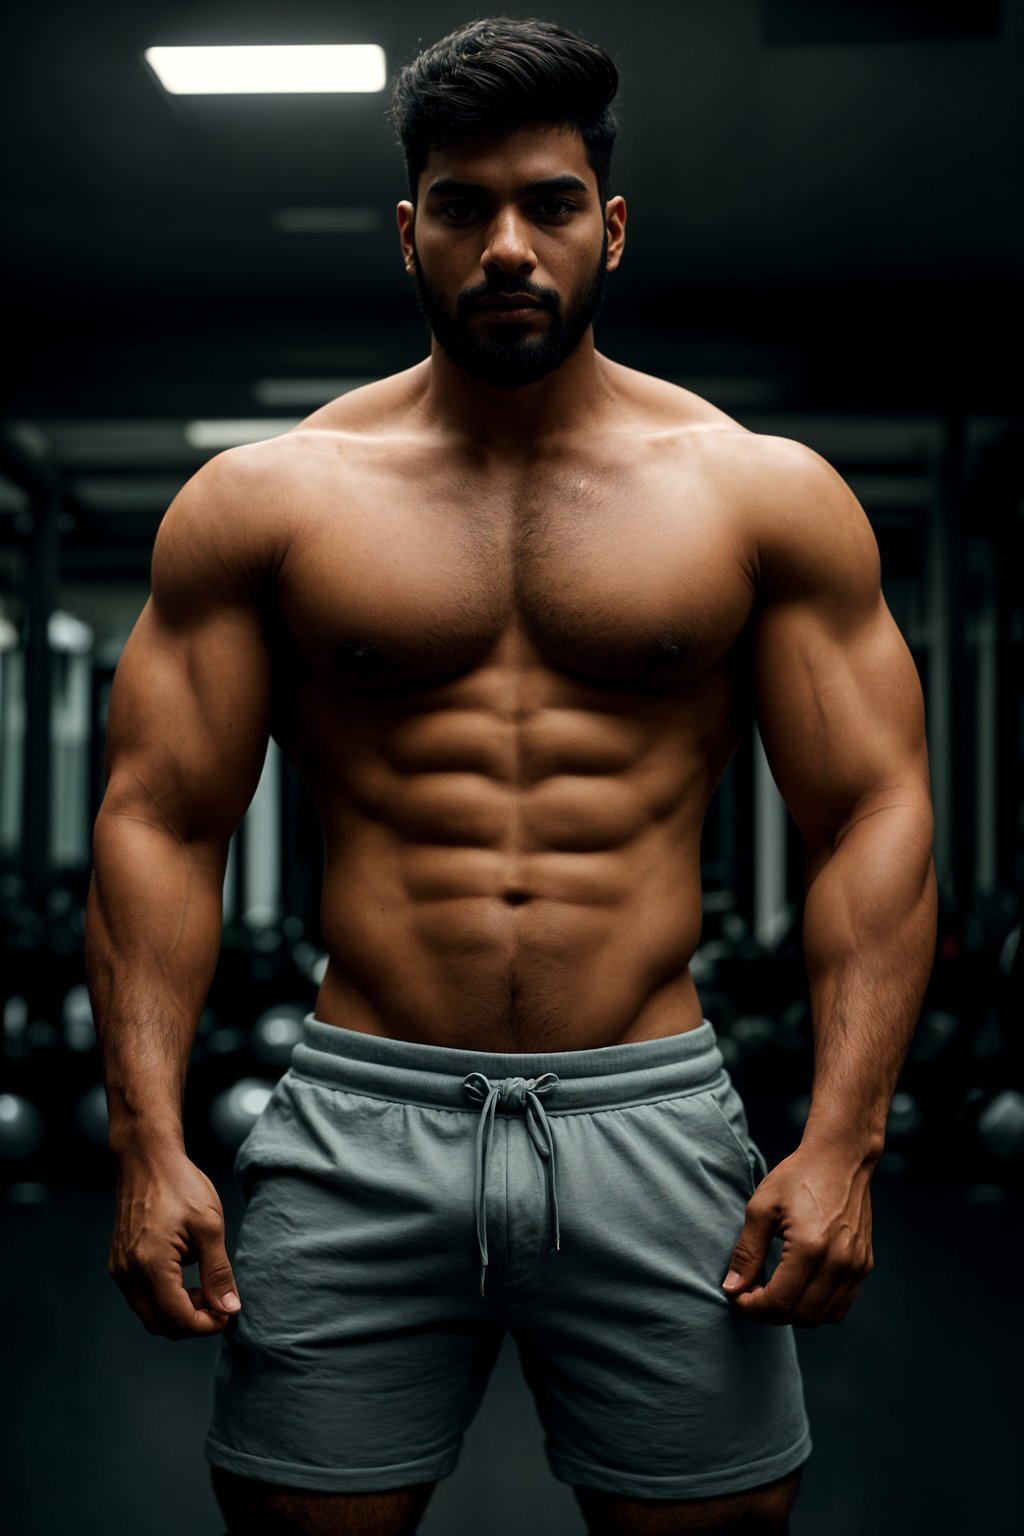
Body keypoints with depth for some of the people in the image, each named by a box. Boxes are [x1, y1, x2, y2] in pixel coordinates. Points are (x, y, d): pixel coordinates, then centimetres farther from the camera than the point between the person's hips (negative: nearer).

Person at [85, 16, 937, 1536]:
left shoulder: (767, 494, 4)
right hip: (361, 1122, 0)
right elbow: (161, 823, 3)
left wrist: (842, 1140, -8)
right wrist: (150, 1143, -7)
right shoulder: (263, 500, 4)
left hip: (653, 1118, 0)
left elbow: (873, 817, 2)